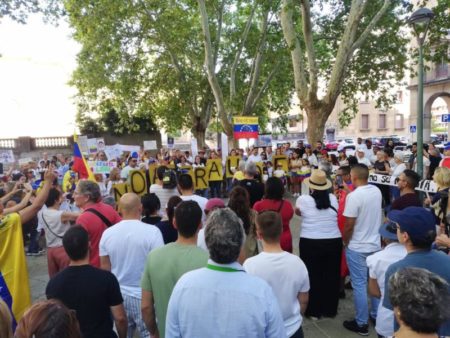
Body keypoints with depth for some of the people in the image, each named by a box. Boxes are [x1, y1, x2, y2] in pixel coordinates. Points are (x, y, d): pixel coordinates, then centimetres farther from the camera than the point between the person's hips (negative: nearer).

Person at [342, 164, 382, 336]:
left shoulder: (354, 196, -22)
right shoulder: (377, 191, -1)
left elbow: (349, 225, -19)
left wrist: (345, 242, -5)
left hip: (357, 248, -7)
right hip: (375, 244, 7)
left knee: (359, 285, 4)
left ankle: (361, 323, 15)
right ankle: (377, 315, 33)